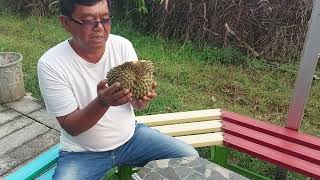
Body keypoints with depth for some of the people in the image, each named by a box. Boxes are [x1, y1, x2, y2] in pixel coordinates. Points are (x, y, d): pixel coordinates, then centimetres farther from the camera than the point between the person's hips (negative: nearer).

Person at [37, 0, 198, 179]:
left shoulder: (123, 46, -9)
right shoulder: (50, 64, -18)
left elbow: (137, 105, -4)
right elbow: (71, 127, -16)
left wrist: (144, 97, -29)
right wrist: (102, 102, -35)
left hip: (130, 136, 3)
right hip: (83, 153, -2)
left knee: (190, 157, -5)